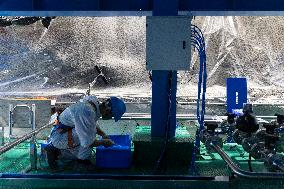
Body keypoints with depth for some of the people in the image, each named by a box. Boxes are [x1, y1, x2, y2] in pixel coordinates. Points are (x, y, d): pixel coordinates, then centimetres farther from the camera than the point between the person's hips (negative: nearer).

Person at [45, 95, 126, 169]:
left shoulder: (95, 104, -2)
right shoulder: (88, 112, -32)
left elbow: (94, 124, 21)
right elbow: (88, 142, -27)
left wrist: (103, 134, 9)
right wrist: (104, 142, -12)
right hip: (58, 137, -10)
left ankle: (56, 151, 20)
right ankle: (83, 158, -5)